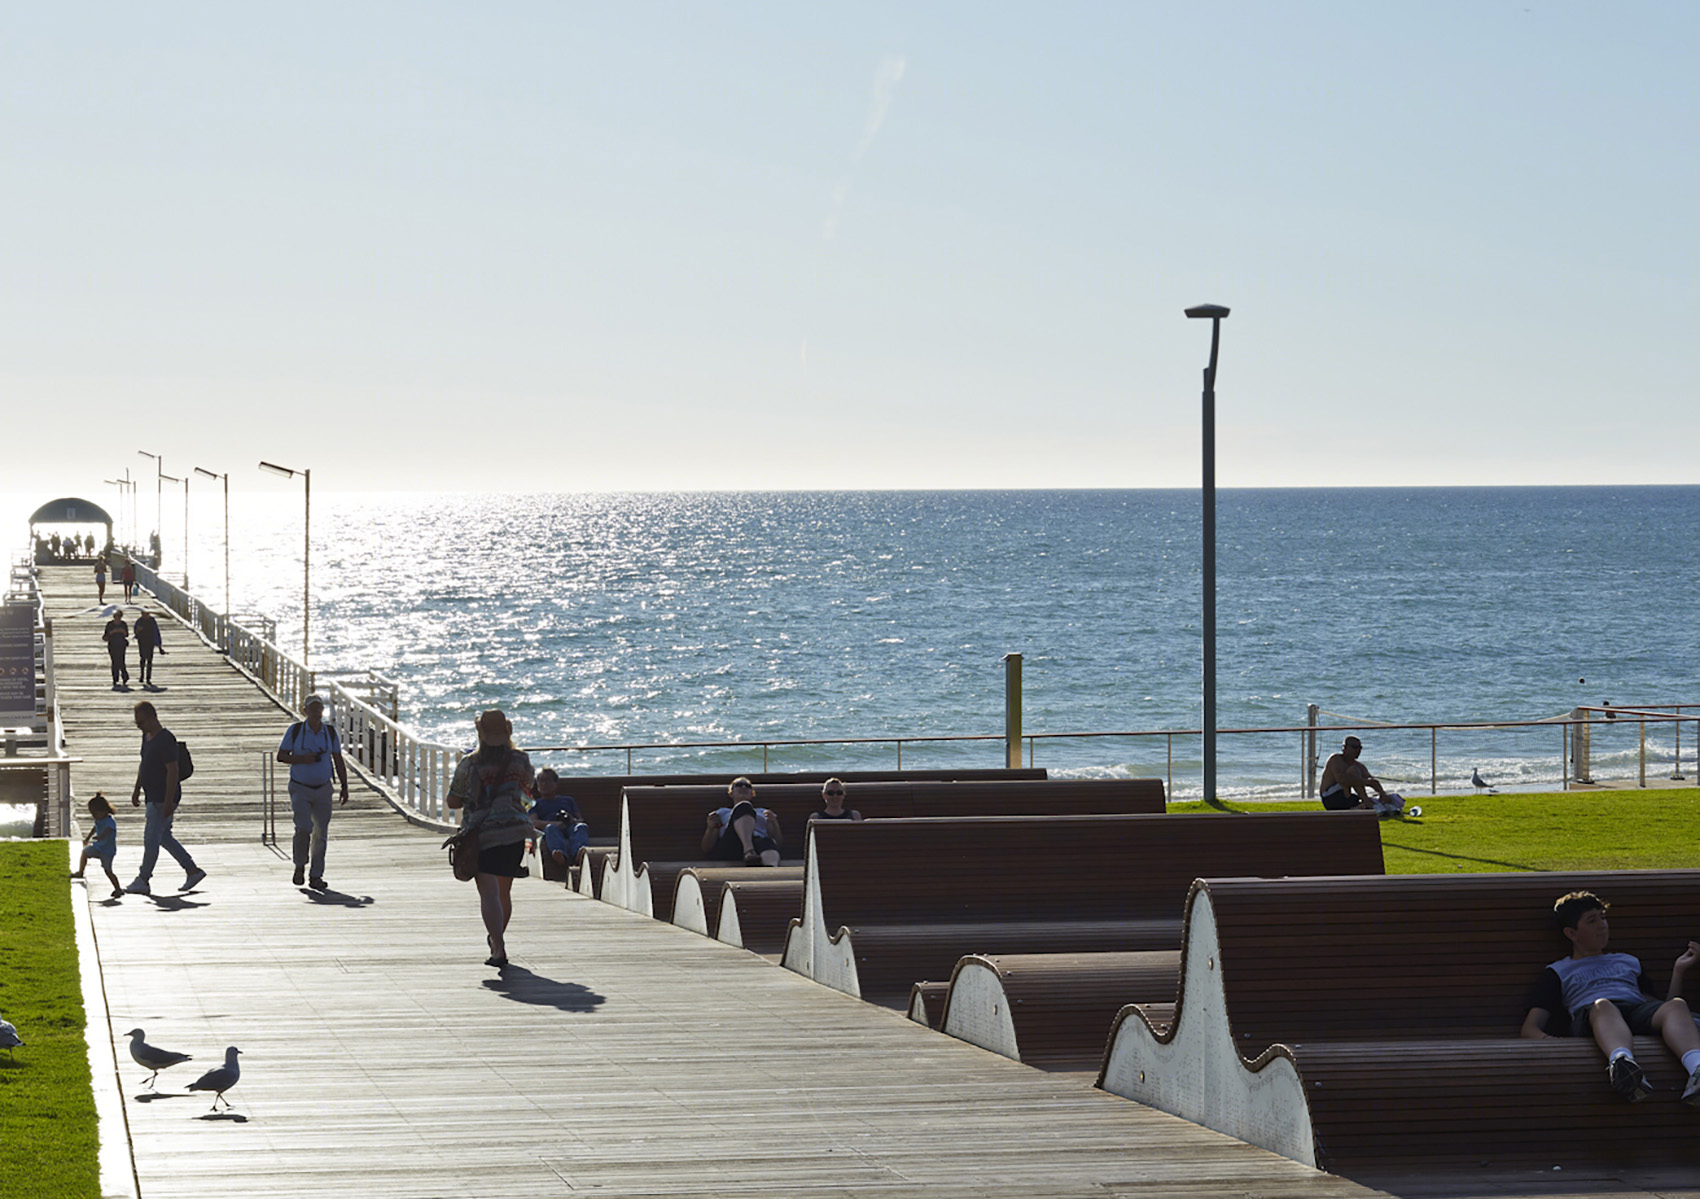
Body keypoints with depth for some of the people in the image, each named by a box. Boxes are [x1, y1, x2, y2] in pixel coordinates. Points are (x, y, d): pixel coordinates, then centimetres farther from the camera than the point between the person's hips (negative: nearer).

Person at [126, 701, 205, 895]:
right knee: (164, 837, 14)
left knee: (151, 838, -6)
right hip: (154, 797, 10)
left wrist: (168, 802, -24)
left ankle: (143, 880, 0)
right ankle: (193, 870, 21)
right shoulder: (147, 736, 11)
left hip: (164, 799, -10)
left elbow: (172, 771, -22)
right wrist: (137, 790, 22)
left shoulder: (165, 739, -19)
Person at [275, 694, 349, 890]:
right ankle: (300, 866, 5)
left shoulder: (330, 732, 3)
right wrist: (303, 759, -18)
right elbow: (281, 756, -3)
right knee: (304, 828, -18)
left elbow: (338, 761, 7)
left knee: (321, 833, 1)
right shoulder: (295, 730, -4)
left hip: (323, 789, 3)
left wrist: (344, 786, -1)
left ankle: (316, 877, 9)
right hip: (300, 789, -3)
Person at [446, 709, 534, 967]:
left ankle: (499, 948, -21)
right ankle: (497, 938, 39)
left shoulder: (469, 765, -6)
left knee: (489, 893, -6)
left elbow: (452, 801, 4)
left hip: (480, 835, -3)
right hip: (514, 832, 3)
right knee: (504, 892, 19)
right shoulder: (520, 761, 0)